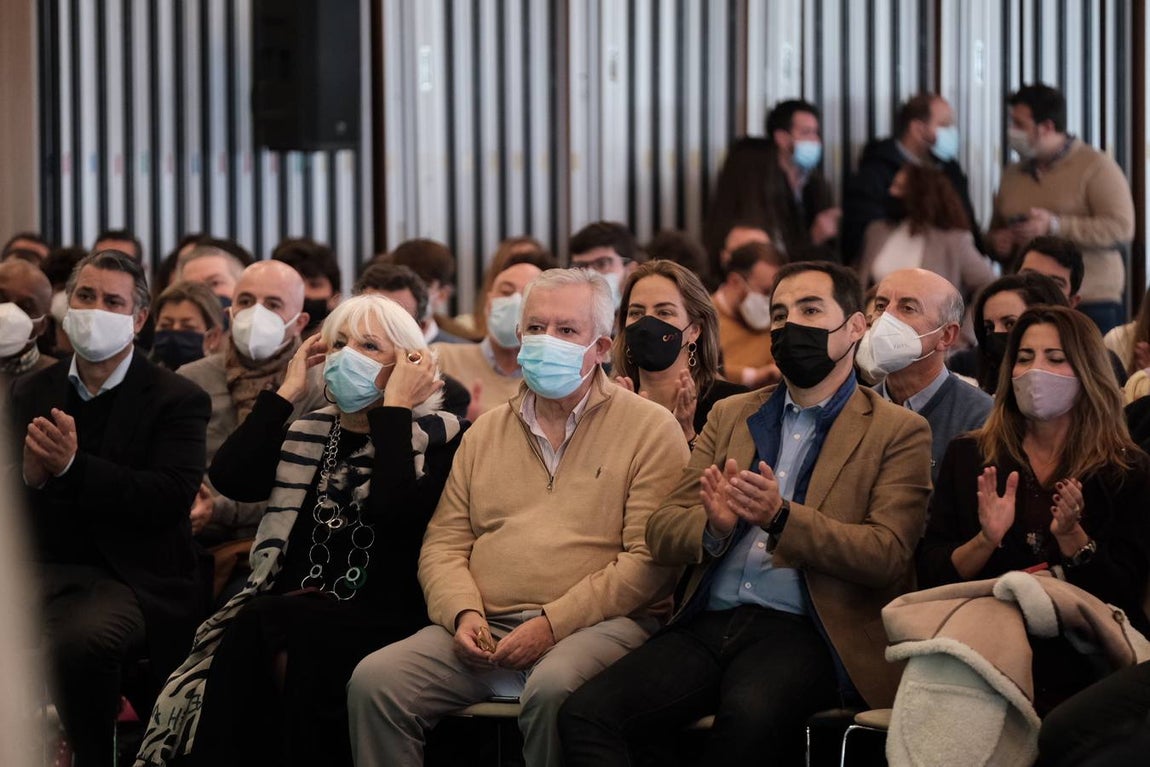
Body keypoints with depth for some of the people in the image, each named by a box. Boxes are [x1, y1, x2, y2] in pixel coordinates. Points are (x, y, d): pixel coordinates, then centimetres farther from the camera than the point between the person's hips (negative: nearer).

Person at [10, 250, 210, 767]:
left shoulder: (177, 400, 0)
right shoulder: (30, 394, 14)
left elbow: (171, 499, -13)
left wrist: (71, 467, -24)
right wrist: (29, 473, -15)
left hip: (132, 577, -4)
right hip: (44, 569, 4)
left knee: (77, 638, -36)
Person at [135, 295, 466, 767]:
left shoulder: (435, 436, 3)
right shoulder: (310, 432, 19)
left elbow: (396, 510, -18)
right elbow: (230, 477, 2)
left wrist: (393, 409, -11)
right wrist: (287, 393, 6)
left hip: (380, 619, -4)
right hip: (291, 613, 4)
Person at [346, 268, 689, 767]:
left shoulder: (650, 429, 3)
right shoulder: (484, 434, 20)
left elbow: (648, 559, -6)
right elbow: (444, 545, 17)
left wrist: (553, 623, -13)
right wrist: (464, 613, -5)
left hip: (599, 625, -4)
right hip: (486, 630, 5)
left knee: (553, 688, -38)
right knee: (375, 680, -20)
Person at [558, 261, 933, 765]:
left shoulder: (898, 432, 7)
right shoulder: (730, 416, 21)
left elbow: (889, 556, -6)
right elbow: (661, 534, 14)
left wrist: (782, 518, -20)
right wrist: (713, 527, -10)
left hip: (800, 632, -4)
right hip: (708, 624, 4)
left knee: (748, 711, -38)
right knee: (585, 713, -23)